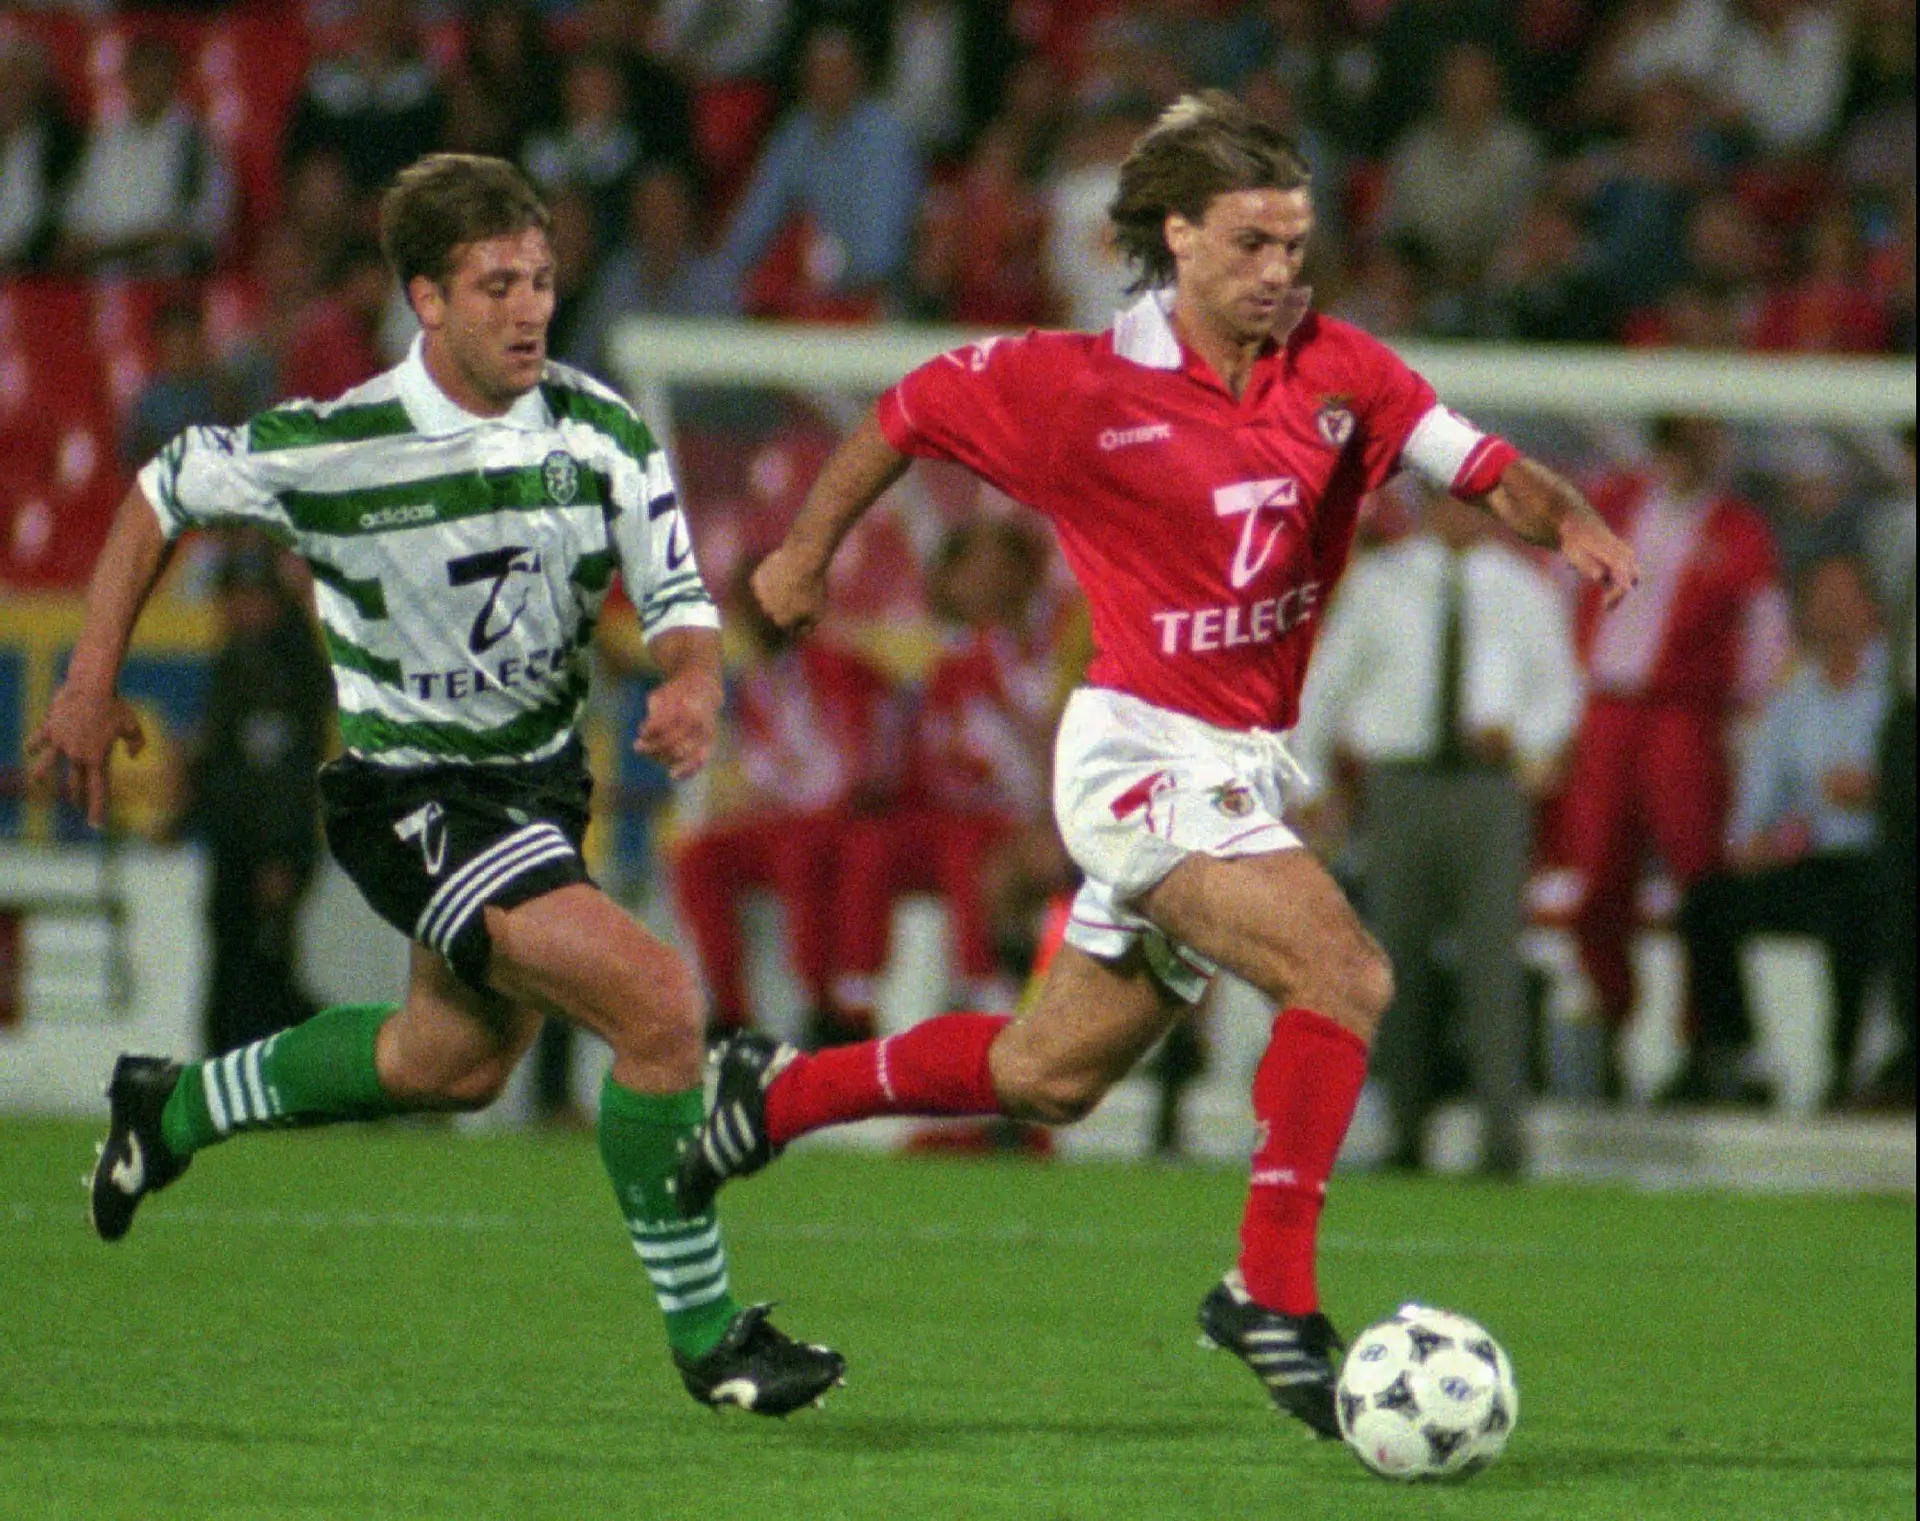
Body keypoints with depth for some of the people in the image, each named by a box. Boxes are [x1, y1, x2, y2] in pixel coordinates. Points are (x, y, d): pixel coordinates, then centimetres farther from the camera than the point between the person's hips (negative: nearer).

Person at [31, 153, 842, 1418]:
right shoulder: (335, 447, -19)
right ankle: (705, 1336, -9)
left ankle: (178, 1109, 50)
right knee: (657, 1001, -21)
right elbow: (166, 489, -2)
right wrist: (92, 684, 1)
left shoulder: (601, 432, -9)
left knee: (454, 1064, 26)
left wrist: (693, 685, -32)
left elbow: (679, 599, -8)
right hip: (411, 792, -7)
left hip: (541, 779, 7)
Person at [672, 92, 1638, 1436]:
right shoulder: (1085, 388, -11)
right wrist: (809, 553, 12)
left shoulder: (1337, 373, 1)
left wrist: (1571, 521, -22)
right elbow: (911, 410, 4)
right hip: (1144, 756, -7)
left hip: (1246, 769, 7)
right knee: (1347, 974, -24)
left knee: (1047, 1078, 16)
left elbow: (1481, 469, -1)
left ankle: (781, 1094, 36)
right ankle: (1273, 1290, -20)